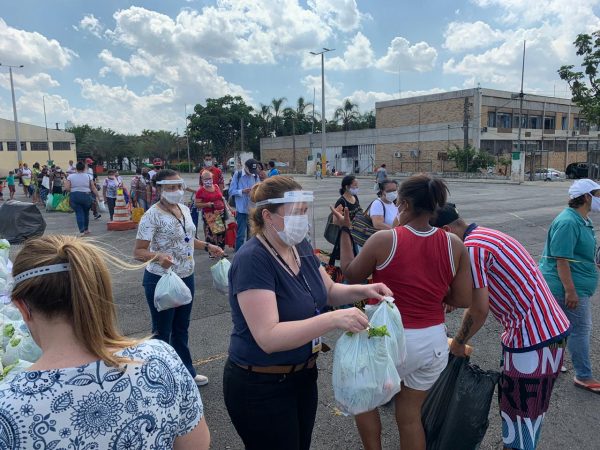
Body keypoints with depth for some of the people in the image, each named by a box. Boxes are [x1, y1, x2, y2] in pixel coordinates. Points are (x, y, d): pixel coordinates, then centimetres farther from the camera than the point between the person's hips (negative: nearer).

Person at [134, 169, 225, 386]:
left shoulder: (185, 209, 4)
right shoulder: (152, 215, -18)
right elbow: (138, 252, -19)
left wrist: (207, 246, 7)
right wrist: (158, 256, -38)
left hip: (186, 277, 7)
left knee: (181, 328, 21)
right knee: (162, 331, 8)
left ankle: (186, 371, 36)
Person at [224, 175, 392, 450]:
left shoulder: (300, 247, -1)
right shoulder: (252, 260, -26)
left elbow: (329, 291, 12)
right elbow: (269, 337, -32)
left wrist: (363, 290, -7)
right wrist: (333, 320, -38)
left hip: (302, 374, 8)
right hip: (261, 386, -7)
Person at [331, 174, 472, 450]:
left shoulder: (383, 240, -16)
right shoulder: (455, 245, -5)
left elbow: (351, 275, 0)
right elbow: (463, 300, -1)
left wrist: (345, 231, 9)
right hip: (434, 342, 4)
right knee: (410, 413, 23)